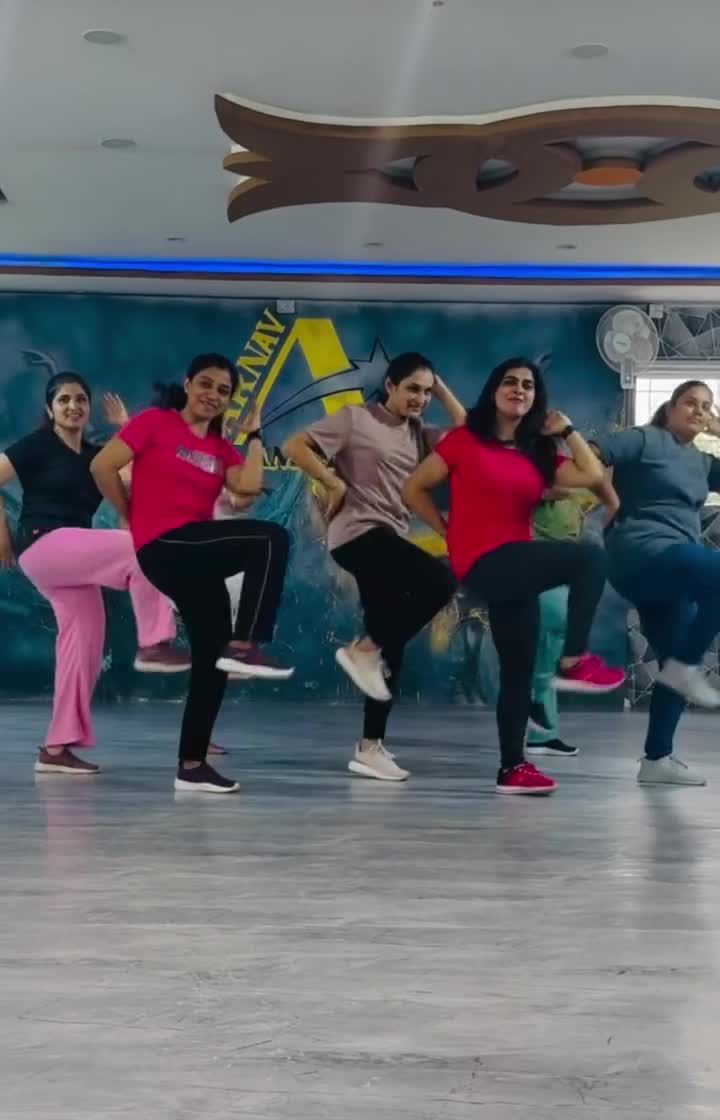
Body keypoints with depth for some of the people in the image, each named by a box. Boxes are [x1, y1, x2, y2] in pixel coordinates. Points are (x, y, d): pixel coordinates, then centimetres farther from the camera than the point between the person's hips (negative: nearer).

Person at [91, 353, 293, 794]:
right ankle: (245, 646, -26)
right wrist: (136, 516, 1)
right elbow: (103, 467, -5)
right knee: (272, 538, -24)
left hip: (197, 554, 7)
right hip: (164, 546, -7)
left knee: (213, 656, 6)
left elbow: (249, 488, -4)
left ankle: (192, 764, 16)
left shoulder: (221, 448, 16)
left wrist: (254, 434, 4)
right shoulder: (155, 422, 0)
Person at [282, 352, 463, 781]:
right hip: (359, 534, -7)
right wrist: (334, 482, -11)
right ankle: (364, 648, -10)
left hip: (392, 538, 7)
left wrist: (442, 389, 8)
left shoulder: (420, 434, 15)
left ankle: (371, 746, 13)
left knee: (391, 649, 5)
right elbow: (294, 446, -4)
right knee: (440, 581, -25)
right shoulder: (356, 418, -2)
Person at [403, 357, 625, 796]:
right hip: (484, 563, -6)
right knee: (590, 557, -22)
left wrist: (566, 430, 9)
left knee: (519, 670, 8)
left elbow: (593, 476, 1)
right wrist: (451, 533, -1)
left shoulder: (538, 453, 13)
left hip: (514, 568, 6)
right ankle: (574, 661, -14)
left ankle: (513, 767, 17)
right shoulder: (465, 440, 0)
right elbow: (415, 489, 3)